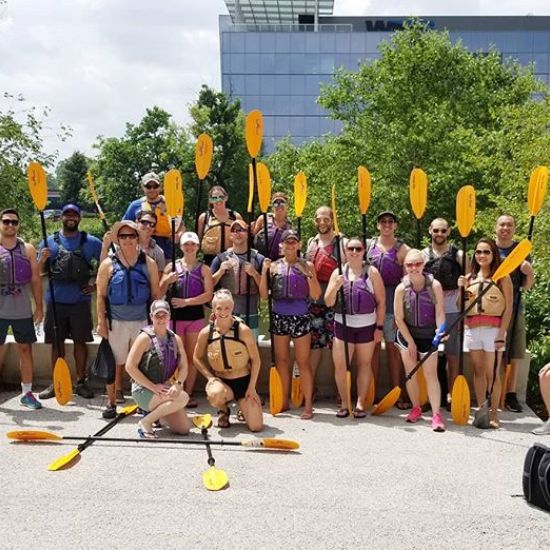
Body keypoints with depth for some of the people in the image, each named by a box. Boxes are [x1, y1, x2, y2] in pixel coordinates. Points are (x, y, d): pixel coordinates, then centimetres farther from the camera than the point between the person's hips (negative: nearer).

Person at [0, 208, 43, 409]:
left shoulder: (28, 249, 5)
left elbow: (35, 279, 7)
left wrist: (39, 307, 4)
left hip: (23, 310, 2)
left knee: (26, 349, 7)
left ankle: (27, 392, 17)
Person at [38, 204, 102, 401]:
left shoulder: (91, 242, 3)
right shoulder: (49, 241, 6)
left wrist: (97, 284, -1)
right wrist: (42, 259, -13)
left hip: (81, 301, -1)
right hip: (55, 300, 1)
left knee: (80, 341, 5)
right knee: (57, 342, 7)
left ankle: (81, 382, 15)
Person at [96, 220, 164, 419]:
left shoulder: (148, 263, 5)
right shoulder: (108, 264, 2)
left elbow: (155, 294, 7)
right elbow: (101, 295, 2)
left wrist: (167, 282, -10)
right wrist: (101, 321, -3)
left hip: (142, 322, 1)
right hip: (116, 322, -1)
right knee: (115, 364, 6)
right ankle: (111, 403, 19)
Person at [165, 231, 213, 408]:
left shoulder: (203, 269, 3)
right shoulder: (172, 266, 3)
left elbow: (208, 295, -7)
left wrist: (186, 302, -15)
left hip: (196, 318, 1)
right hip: (175, 317, -1)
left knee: (192, 357, 6)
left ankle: (189, 393, 14)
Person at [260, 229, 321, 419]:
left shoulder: (306, 265, 1)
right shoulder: (274, 266, 5)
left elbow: (315, 295, -3)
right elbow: (263, 295, 2)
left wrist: (309, 274, -15)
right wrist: (264, 271, -7)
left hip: (300, 317, -2)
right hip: (279, 317, 3)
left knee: (303, 362, 0)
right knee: (281, 360, 10)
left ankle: (308, 405, 5)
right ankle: (284, 401, 20)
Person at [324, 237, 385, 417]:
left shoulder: (372, 272, -1)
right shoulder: (338, 273, 3)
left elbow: (381, 301, 0)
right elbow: (328, 302, 1)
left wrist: (379, 326, -5)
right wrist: (336, 286, -17)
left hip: (367, 325, -1)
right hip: (343, 324, 1)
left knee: (364, 364, 8)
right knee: (340, 365, -2)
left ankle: (360, 403, 17)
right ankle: (345, 403, 12)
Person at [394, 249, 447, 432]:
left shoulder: (434, 285, -12)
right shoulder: (401, 288, -11)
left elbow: (439, 312, -10)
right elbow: (399, 318, -7)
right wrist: (410, 342, -7)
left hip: (428, 335, -1)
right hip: (407, 336, 1)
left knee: (430, 374, -3)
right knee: (411, 373, 9)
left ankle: (436, 414, -2)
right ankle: (416, 408, 26)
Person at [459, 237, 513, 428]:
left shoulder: (502, 276, -2)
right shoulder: (470, 277, 11)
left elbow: (508, 307, -5)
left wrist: (501, 334, -12)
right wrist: (461, 289, -3)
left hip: (493, 329, -4)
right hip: (472, 329, 4)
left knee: (492, 373, -2)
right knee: (478, 372, 10)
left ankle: (493, 414, 5)